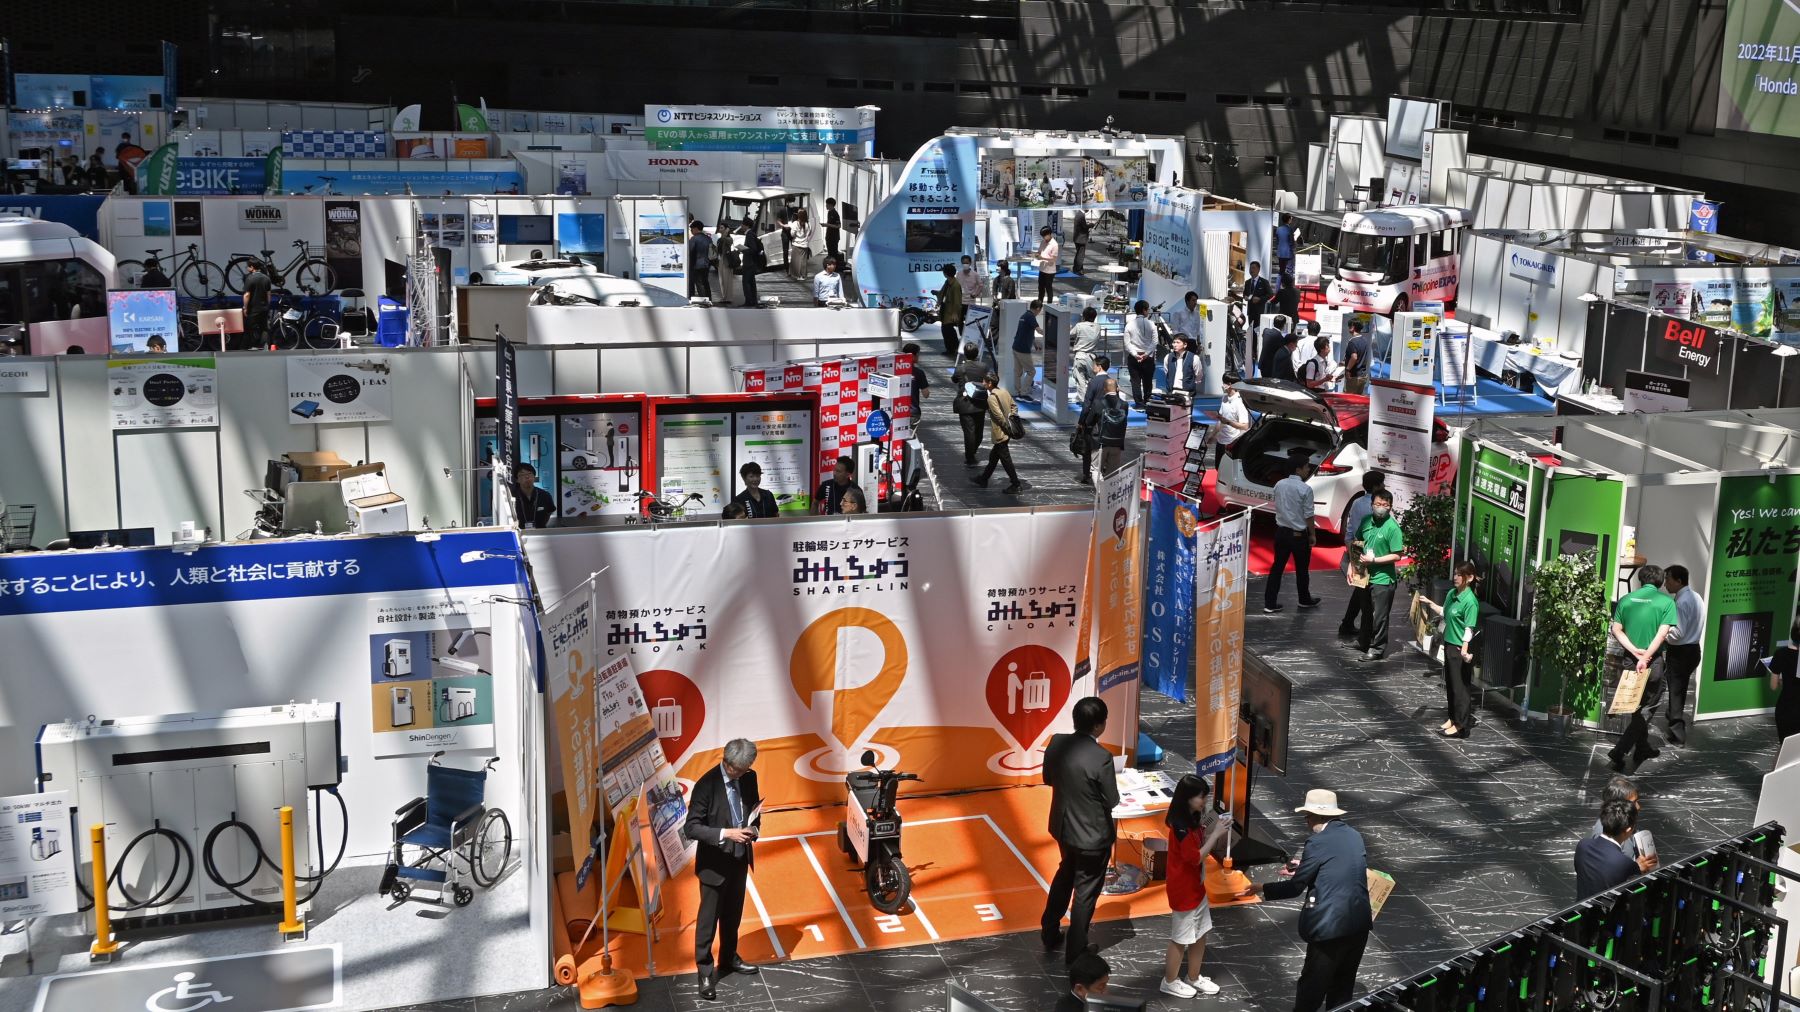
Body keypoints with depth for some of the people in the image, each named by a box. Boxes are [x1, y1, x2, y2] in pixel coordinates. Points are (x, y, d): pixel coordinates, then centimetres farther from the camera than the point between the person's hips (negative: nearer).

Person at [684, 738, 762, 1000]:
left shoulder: (749, 777, -5)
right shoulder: (706, 785, -23)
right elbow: (691, 828, -22)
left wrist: (754, 827, -11)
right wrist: (727, 833, -31)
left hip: (740, 859, 6)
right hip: (714, 863, -6)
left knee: (733, 915, 22)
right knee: (708, 920, 5)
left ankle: (729, 958, 40)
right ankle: (705, 973, 15)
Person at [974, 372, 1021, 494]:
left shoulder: (991, 398, -20)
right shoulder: (1004, 392, 6)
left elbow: (999, 416, -23)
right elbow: (1014, 406, 12)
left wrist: (1007, 428, -14)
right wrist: (1011, 419, 8)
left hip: (1000, 433, -9)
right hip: (1006, 431, 9)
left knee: (1005, 459, 0)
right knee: (993, 455, 21)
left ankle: (1016, 485, 4)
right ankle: (983, 479, 34)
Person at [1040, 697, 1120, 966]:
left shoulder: (1057, 743, -11)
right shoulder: (1101, 757, -28)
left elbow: (1048, 779, 5)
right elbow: (1112, 800, -17)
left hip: (1062, 826, 6)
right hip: (1092, 834, -6)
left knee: (1065, 874, 30)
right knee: (1086, 891, 12)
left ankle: (1049, 934, 42)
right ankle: (1075, 953, 23)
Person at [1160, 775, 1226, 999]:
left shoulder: (1193, 820, 2)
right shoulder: (1181, 827, -27)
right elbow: (1196, 858, -24)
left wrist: (1209, 832, -5)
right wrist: (1215, 834, -23)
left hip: (1196, 887, 9)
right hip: (1184, 890, -9)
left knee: (1200, 934, 18)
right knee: (1181, 938, 6)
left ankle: (1193, 978, 34)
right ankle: (1170, 981, 23)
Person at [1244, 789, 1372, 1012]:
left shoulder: (1318, 843, -13)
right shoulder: (1354, 836, 9)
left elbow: (1295, 888, -9)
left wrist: (1262, 889, 5)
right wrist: (1304, 871, 28)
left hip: (1331, 926, -7)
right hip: (1360, 923, 7)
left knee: (1312, 985, 7)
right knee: (1343, 987, 20)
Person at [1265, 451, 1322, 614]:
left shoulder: (1279, 485, 1)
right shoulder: (1305, 489, -17)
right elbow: (1308, 515, -13)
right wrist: (1312, 535, -2)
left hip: (1281, 531, 5)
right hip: (1299, 534, -5)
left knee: (1277, 567, 8)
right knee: (1302, 569, 13)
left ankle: (1270, 603, 6)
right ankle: (1305, 600, 31)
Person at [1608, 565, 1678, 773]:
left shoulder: (1626, 599, 3)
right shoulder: (1666, 601, -7)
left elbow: (1616, 629, -3)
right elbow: (1662, 633, -16)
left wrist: (1635, 651, -9)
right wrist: (1645, 656, -19)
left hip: (1629, 660, 4)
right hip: (1652, 662, -4)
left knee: (1637, 706, 20)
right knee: (1645, 709, 3)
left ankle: (1643, 748, 33)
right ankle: (1618, 753, -10)